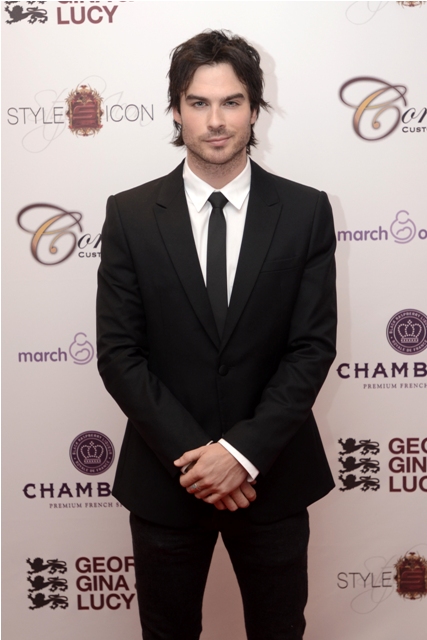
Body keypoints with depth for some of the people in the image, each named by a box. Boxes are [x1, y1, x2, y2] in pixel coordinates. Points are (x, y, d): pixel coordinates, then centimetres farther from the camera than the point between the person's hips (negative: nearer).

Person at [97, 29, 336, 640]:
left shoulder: (306, 211, -5)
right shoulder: (130, 215, -5)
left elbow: (313, 348, -8)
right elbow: (118, 353, -7)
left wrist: (243, 450, -17)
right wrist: (192, 453, -15)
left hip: (274, 474, 0)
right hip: (164, 476, 0)